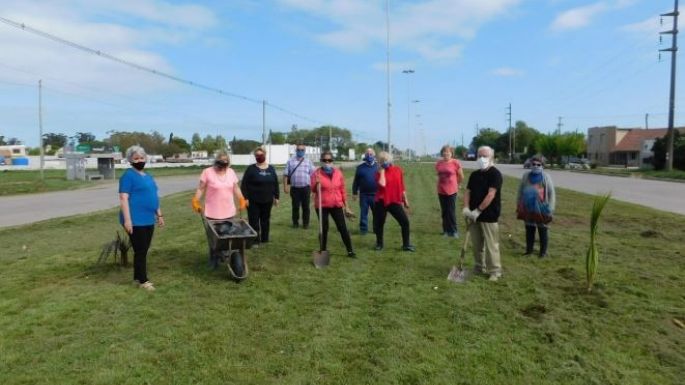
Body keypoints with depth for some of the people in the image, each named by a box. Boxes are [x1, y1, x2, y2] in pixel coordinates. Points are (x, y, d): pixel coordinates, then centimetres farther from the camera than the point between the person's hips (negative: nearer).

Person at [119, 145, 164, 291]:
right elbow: (123, 198, -16)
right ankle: (142, 280, 8)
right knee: (140, 251, -2)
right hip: (135, 221, -8)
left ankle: (137, 278, 24)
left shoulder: (148, 176, 16)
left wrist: (159, 215, 21)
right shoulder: (128, 175, -9)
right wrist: (127, 219, -22)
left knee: (143, 250, 13)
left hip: (148, 220, 8)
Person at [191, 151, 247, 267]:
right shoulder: (207, 172, -7)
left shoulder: (231, 172, 6)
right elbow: (201, 189, -4)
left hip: (228, 212, 4)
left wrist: (242, 200, 7)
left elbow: (236, 188, 13)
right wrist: (195, 202, -9)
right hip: (212, 213, -3)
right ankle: (214, 260, 14)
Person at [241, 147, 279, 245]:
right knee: (254, 221, -1)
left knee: (265, 220, 12)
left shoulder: (271, 169, 6)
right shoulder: (251, 169, -6)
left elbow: (276, 184, 11)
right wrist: (245, 198, -14)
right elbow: (244, 184, -8)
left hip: (267, 200, 4)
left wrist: (276, 197, 8)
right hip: (253, 200, -4)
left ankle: (264, 239, 24)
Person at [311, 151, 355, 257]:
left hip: (336, 205, 2)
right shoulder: (316, 173, -4)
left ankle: (350, 251, 9)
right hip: (322, 206, -2)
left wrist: (346, 206, 9)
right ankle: (323, 251, 21)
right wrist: (317, 183, -31)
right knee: (324, 228, 7)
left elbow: (342, 190, 9)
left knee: (343, 228, 2)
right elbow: (313, 190, -10)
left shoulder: (338, 173, 4)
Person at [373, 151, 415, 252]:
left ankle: (406, 245, 7)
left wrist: (405, 199, 14)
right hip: (381, 201, -2)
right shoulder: (379, 172, -4)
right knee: (379, 223, 7)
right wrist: (382, 170, -15)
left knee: (405, 222, -5)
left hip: (395, 201, 2)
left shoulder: (398, 170, 4)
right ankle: (379, 244, 27)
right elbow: (382, 184, -25)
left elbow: (402, 186, 12)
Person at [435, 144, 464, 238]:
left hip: (452, 191, -4)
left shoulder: (455, 163, -11)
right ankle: (446, 230, 20)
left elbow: (461, 177, 1)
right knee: (444, 212, 10)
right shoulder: (438, 163, 0)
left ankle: (454, 231, 11)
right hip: (441, 191, 4)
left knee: (451, 212, -1)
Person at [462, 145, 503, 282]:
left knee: (491, 245, -3)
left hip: (489, 215, -7)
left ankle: (495, 271, 7)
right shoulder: (474, 174, 12)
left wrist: (478, 210, -21)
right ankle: (480, 268, 27)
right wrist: (466, 208, -6)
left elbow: (491, 194, -18)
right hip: (473, 215, 7)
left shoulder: (495, 174, -10)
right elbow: (468, 192, 11)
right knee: (476, 244, 13)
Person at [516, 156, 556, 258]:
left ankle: (543, 252, 16)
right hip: (527, 209, 4)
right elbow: (520, 191, 12)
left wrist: (550, 209, -9)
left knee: (543, 231, 6)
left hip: (541, 209, -3)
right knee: (529, 230, 12)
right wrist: (518, 206, 10)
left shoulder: (546, 177, -5)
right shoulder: (526, 176, 5)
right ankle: (529, 250, 24)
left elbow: (551, 193, -5)